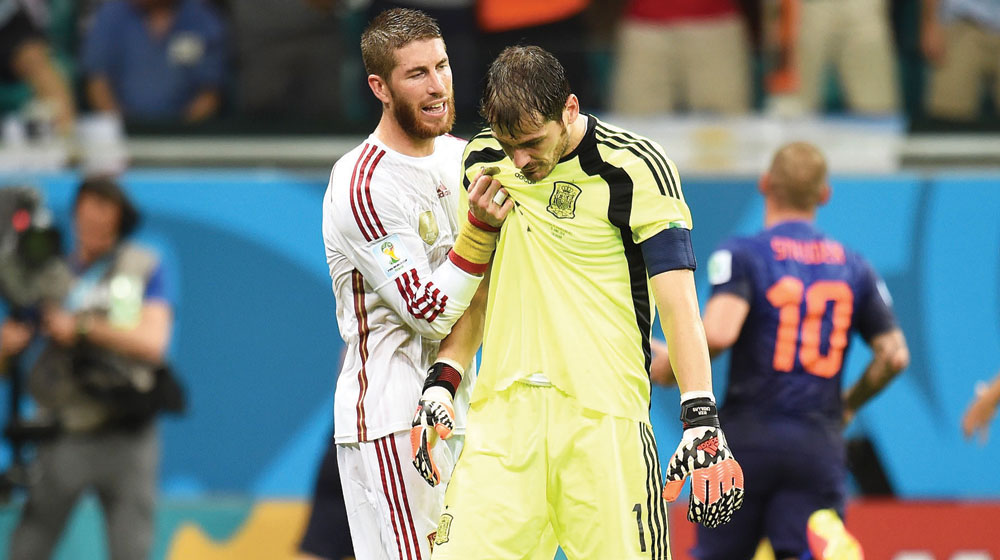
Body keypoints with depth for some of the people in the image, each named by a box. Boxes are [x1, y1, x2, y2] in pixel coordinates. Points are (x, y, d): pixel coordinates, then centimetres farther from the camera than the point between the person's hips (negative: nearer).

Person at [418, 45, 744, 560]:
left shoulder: (634, 166, -5)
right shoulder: (483, 159, 11)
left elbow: (677, 298, -8)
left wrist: (701, 421, -16)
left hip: (603, 420, -4)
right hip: (502, 415, 4)